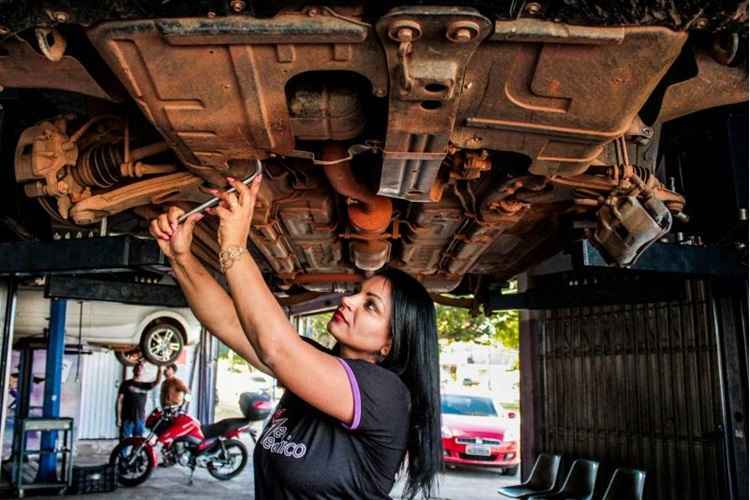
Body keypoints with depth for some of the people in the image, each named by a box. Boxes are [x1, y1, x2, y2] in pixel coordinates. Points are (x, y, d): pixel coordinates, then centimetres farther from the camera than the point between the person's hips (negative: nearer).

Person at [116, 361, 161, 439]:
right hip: (127, 419, -3)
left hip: (140, 420, 3)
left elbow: (157, 382, -2)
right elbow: (119, 401, 0)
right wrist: (118, 418, -7)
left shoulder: (145, 385, 12)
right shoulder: (126, 384, 3)